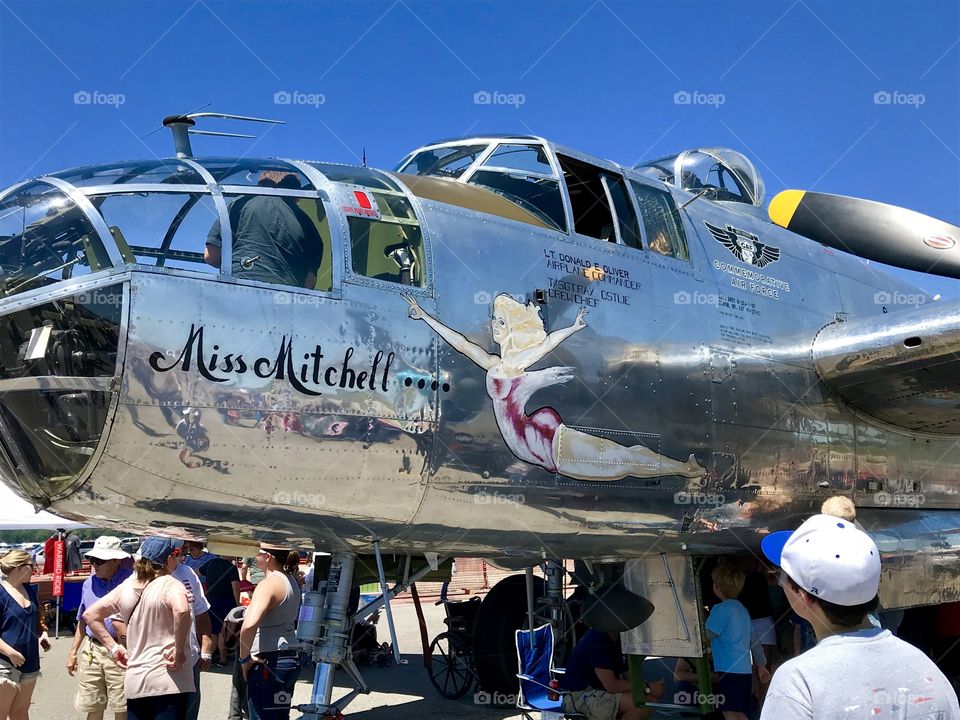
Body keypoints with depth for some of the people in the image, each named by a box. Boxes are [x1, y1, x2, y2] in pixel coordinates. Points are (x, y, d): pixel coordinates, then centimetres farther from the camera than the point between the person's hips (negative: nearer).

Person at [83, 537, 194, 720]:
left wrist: (113, 647, 15)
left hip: (135, 681, 6)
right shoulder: (170, 585, -9)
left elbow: (90, 614, 17)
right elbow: (181, 610, -31)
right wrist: (179, 651, -20)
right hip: (169, 681, -6)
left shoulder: (127, 586, 11)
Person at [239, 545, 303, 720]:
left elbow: (249, 625, -34)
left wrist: (244, 658, -21)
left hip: (268, 662, -10)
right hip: (291, 658, 10)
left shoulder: (268, 585, -18)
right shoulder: (290, 581, 11)